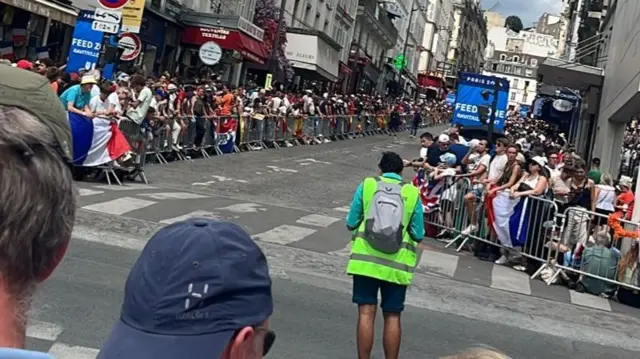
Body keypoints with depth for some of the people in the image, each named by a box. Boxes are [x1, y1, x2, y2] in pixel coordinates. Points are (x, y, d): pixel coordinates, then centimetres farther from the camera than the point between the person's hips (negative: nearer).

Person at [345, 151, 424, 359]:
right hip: (397, 264, 0)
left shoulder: (366, 185, 1)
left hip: (365, 260, 0)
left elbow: (351, 223, 3)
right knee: (392, 317, 8)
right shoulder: (412, 193, 1)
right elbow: (418, 235, 1)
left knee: (366, 313, 4)